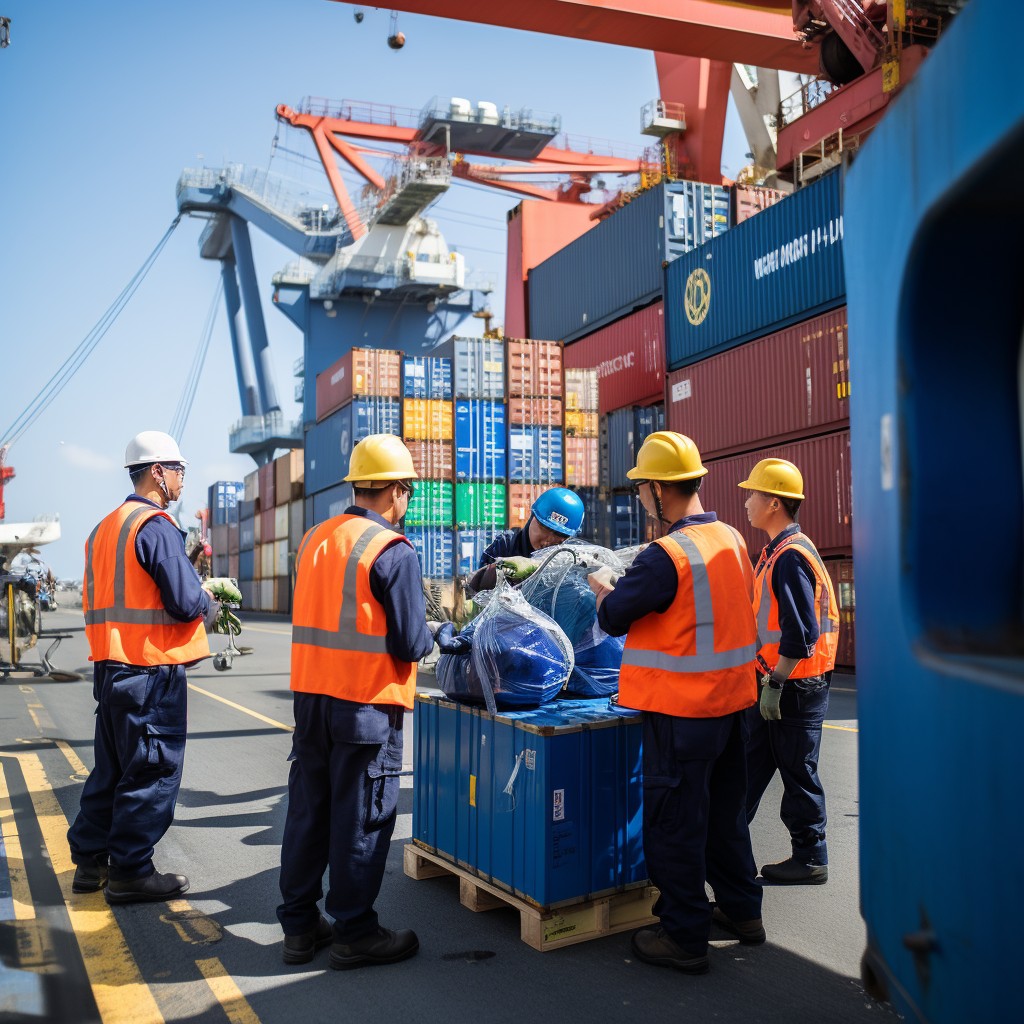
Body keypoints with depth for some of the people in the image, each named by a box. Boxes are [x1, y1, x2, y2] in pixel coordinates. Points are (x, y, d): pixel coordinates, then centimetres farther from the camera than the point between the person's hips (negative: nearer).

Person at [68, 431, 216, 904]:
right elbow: (186, 602, -21)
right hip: (151, 669, -9)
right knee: (152, 771, 1)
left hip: (110, 665, 9)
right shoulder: (157, 526, -15)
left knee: (112, 767, 18)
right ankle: (131, 872, 8)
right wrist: (210, 606, 2)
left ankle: (90, 860, 27)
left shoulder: (105, 528, 15)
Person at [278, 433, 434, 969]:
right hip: (368, 704, -7)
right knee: (361, 819, 5)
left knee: (308, 808, 15)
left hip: (310, 696, 7)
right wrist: (432, 634, 6)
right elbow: (411, 644, -14)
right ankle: (354, 933, 15)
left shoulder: (313, 540, 8)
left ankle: (299, 924, 26)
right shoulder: (394, 553, -14)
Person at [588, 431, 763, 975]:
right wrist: (629, 581, 17)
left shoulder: (666, 555, -22)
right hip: (732, 699, 8)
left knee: (675, 821, 4)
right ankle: (742, 909, 36)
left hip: (682, 708, -8)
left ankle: (684, 937, 13)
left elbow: (613, 617, -15)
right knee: (725, 809, 22)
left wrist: (602, 586, 7)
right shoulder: (732, 540, 4)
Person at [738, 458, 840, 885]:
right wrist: (769, 679, 20)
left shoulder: (791, 556, -20)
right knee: (751, 764, 14)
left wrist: (775, 684, -20)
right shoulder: (776, 550, 12)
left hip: (796, 686, -10)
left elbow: (800, 633, -25)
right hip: (779, 679, 10)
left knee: (798, 773, 2)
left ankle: (810, 860, 15)